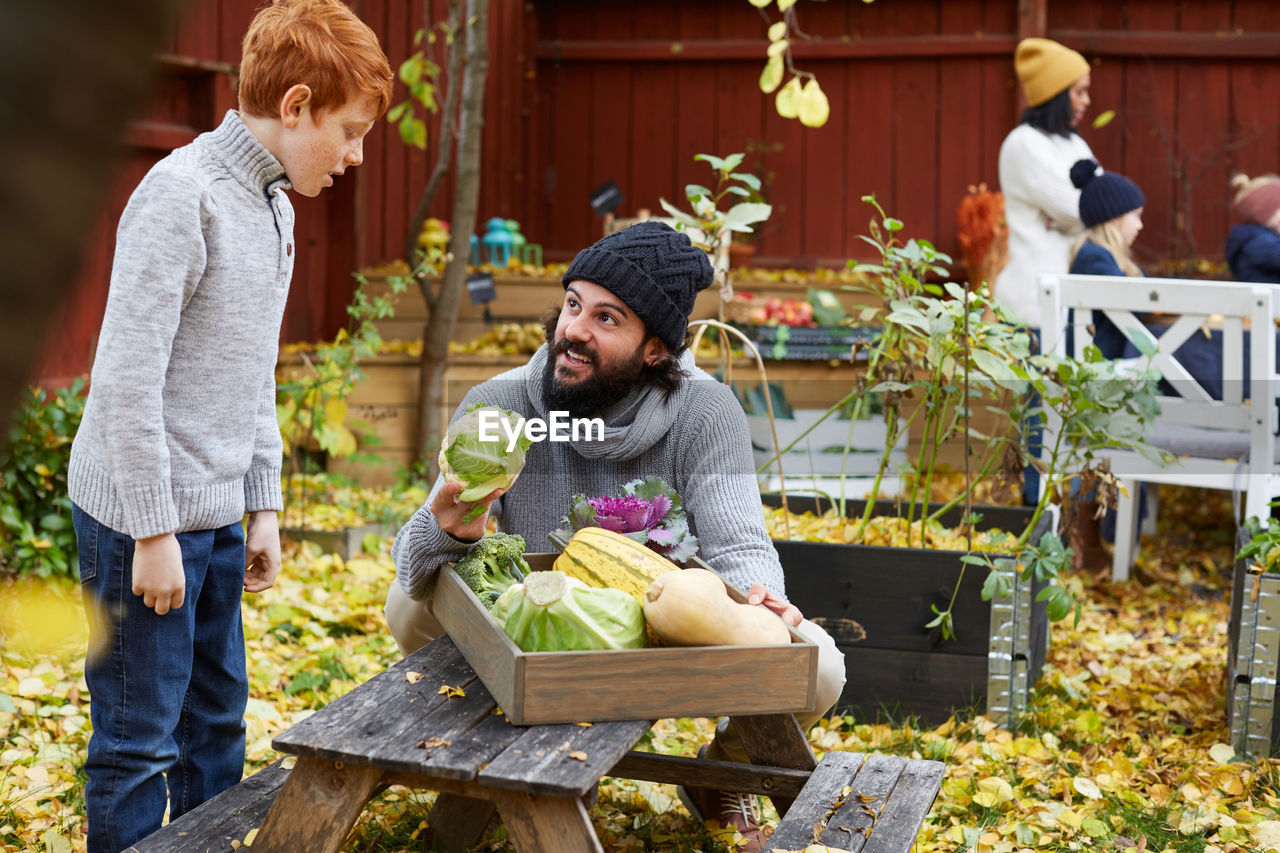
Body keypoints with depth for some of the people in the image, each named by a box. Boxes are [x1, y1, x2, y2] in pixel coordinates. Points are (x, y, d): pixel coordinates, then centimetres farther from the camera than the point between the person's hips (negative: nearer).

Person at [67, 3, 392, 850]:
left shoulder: (274, 204, 12)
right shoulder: (182, 195, -17)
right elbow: (126, 377, -20)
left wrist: (264, 507, 16)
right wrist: (153, 532, -18)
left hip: (216, 514, 9)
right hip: (144, 519, -9)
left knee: (217, 722, 16)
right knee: (140, 742, 1)